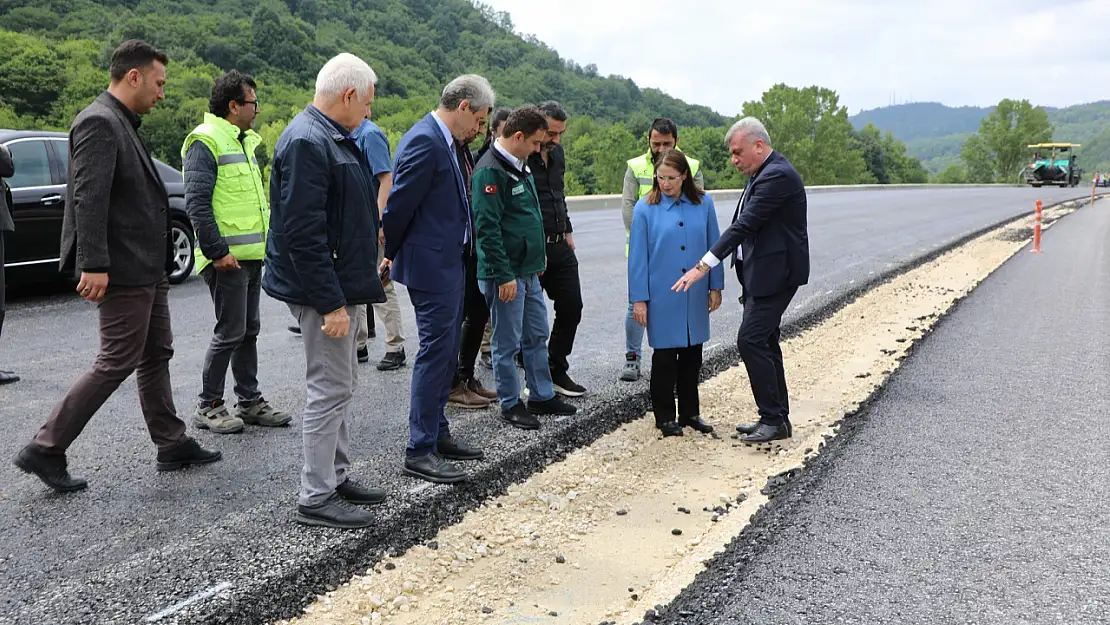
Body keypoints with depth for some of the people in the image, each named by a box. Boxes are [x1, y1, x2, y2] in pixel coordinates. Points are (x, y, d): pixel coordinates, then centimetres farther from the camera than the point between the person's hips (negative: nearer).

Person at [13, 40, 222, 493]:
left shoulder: (122, 124, 16)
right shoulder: (99, 122, -15)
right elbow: (89, 198, -22)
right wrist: (93, 265, -26)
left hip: (146, 268, 10)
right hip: (122, 270, -10)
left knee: (156, 356, 14)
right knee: (117, 362, -5)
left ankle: (172, 445, 24)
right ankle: (45, 449, 5)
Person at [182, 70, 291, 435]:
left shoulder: (246, 141, 19)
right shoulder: (205, 142, -11)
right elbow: (196, 202, -18)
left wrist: (269, 239, 21)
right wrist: (217, 251, -21)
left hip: (252, 254, 9)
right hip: (227, 257, -9)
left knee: (249, 330, 13)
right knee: (230, 332, -5)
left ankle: (250, 402, 22)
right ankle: (208, 406, 8)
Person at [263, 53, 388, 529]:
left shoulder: (333, 139, 14)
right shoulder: (306, 142, -19)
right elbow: (303, 233, -26)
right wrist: (331, 303, -26)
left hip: (342, 284, 11)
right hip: (324, 291, -11)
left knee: (341, 385, 17)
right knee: (330, 390, -4)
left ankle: (338, 478, 29)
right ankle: (315, 498, 7)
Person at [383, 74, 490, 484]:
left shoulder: (441, 142, 15)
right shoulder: (424, 142, -18)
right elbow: (399, 205, -17)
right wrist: (387, 258, -5)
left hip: (450, 263, 10)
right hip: (431, 265, -10)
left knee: (446, 352, 16)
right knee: (435, 351, -6)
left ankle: (436, 433, 27)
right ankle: (419, 451, 3)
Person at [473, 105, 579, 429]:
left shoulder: (520, 166, 13)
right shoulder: (490, 171, -17)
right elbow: (487, 228, -21)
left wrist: (539, 257, 19)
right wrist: (504, 275, -22)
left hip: (530, 271, 9)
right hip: (506, 275, -9)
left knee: (537, 336, 15)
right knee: (507, 342, 2)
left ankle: (542, 395, 27)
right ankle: (511, 405, 14)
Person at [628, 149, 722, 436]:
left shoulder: (703, 203, -2)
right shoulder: (645, 208, -8)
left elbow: (713, 246, 5)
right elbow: (638, 256, -7)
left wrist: (716, 286, 6)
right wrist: (639, 299, -7)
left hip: (695, 296, 3)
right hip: (662, 296, -3)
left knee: (692, 354, 13)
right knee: (665, 356, 5)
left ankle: (690, 412, 28)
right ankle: (665, 417, 19)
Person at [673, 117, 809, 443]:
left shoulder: (777, 175, -19)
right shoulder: (764, 174, 14)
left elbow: (744, 225, -26)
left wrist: (703, 266, -29)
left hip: (775, 272, -11)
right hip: (761, 273, 11)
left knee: (750, 341, -11)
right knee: (764, 342, 13)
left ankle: (774, 419, -2)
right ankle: (776, 417, 22)